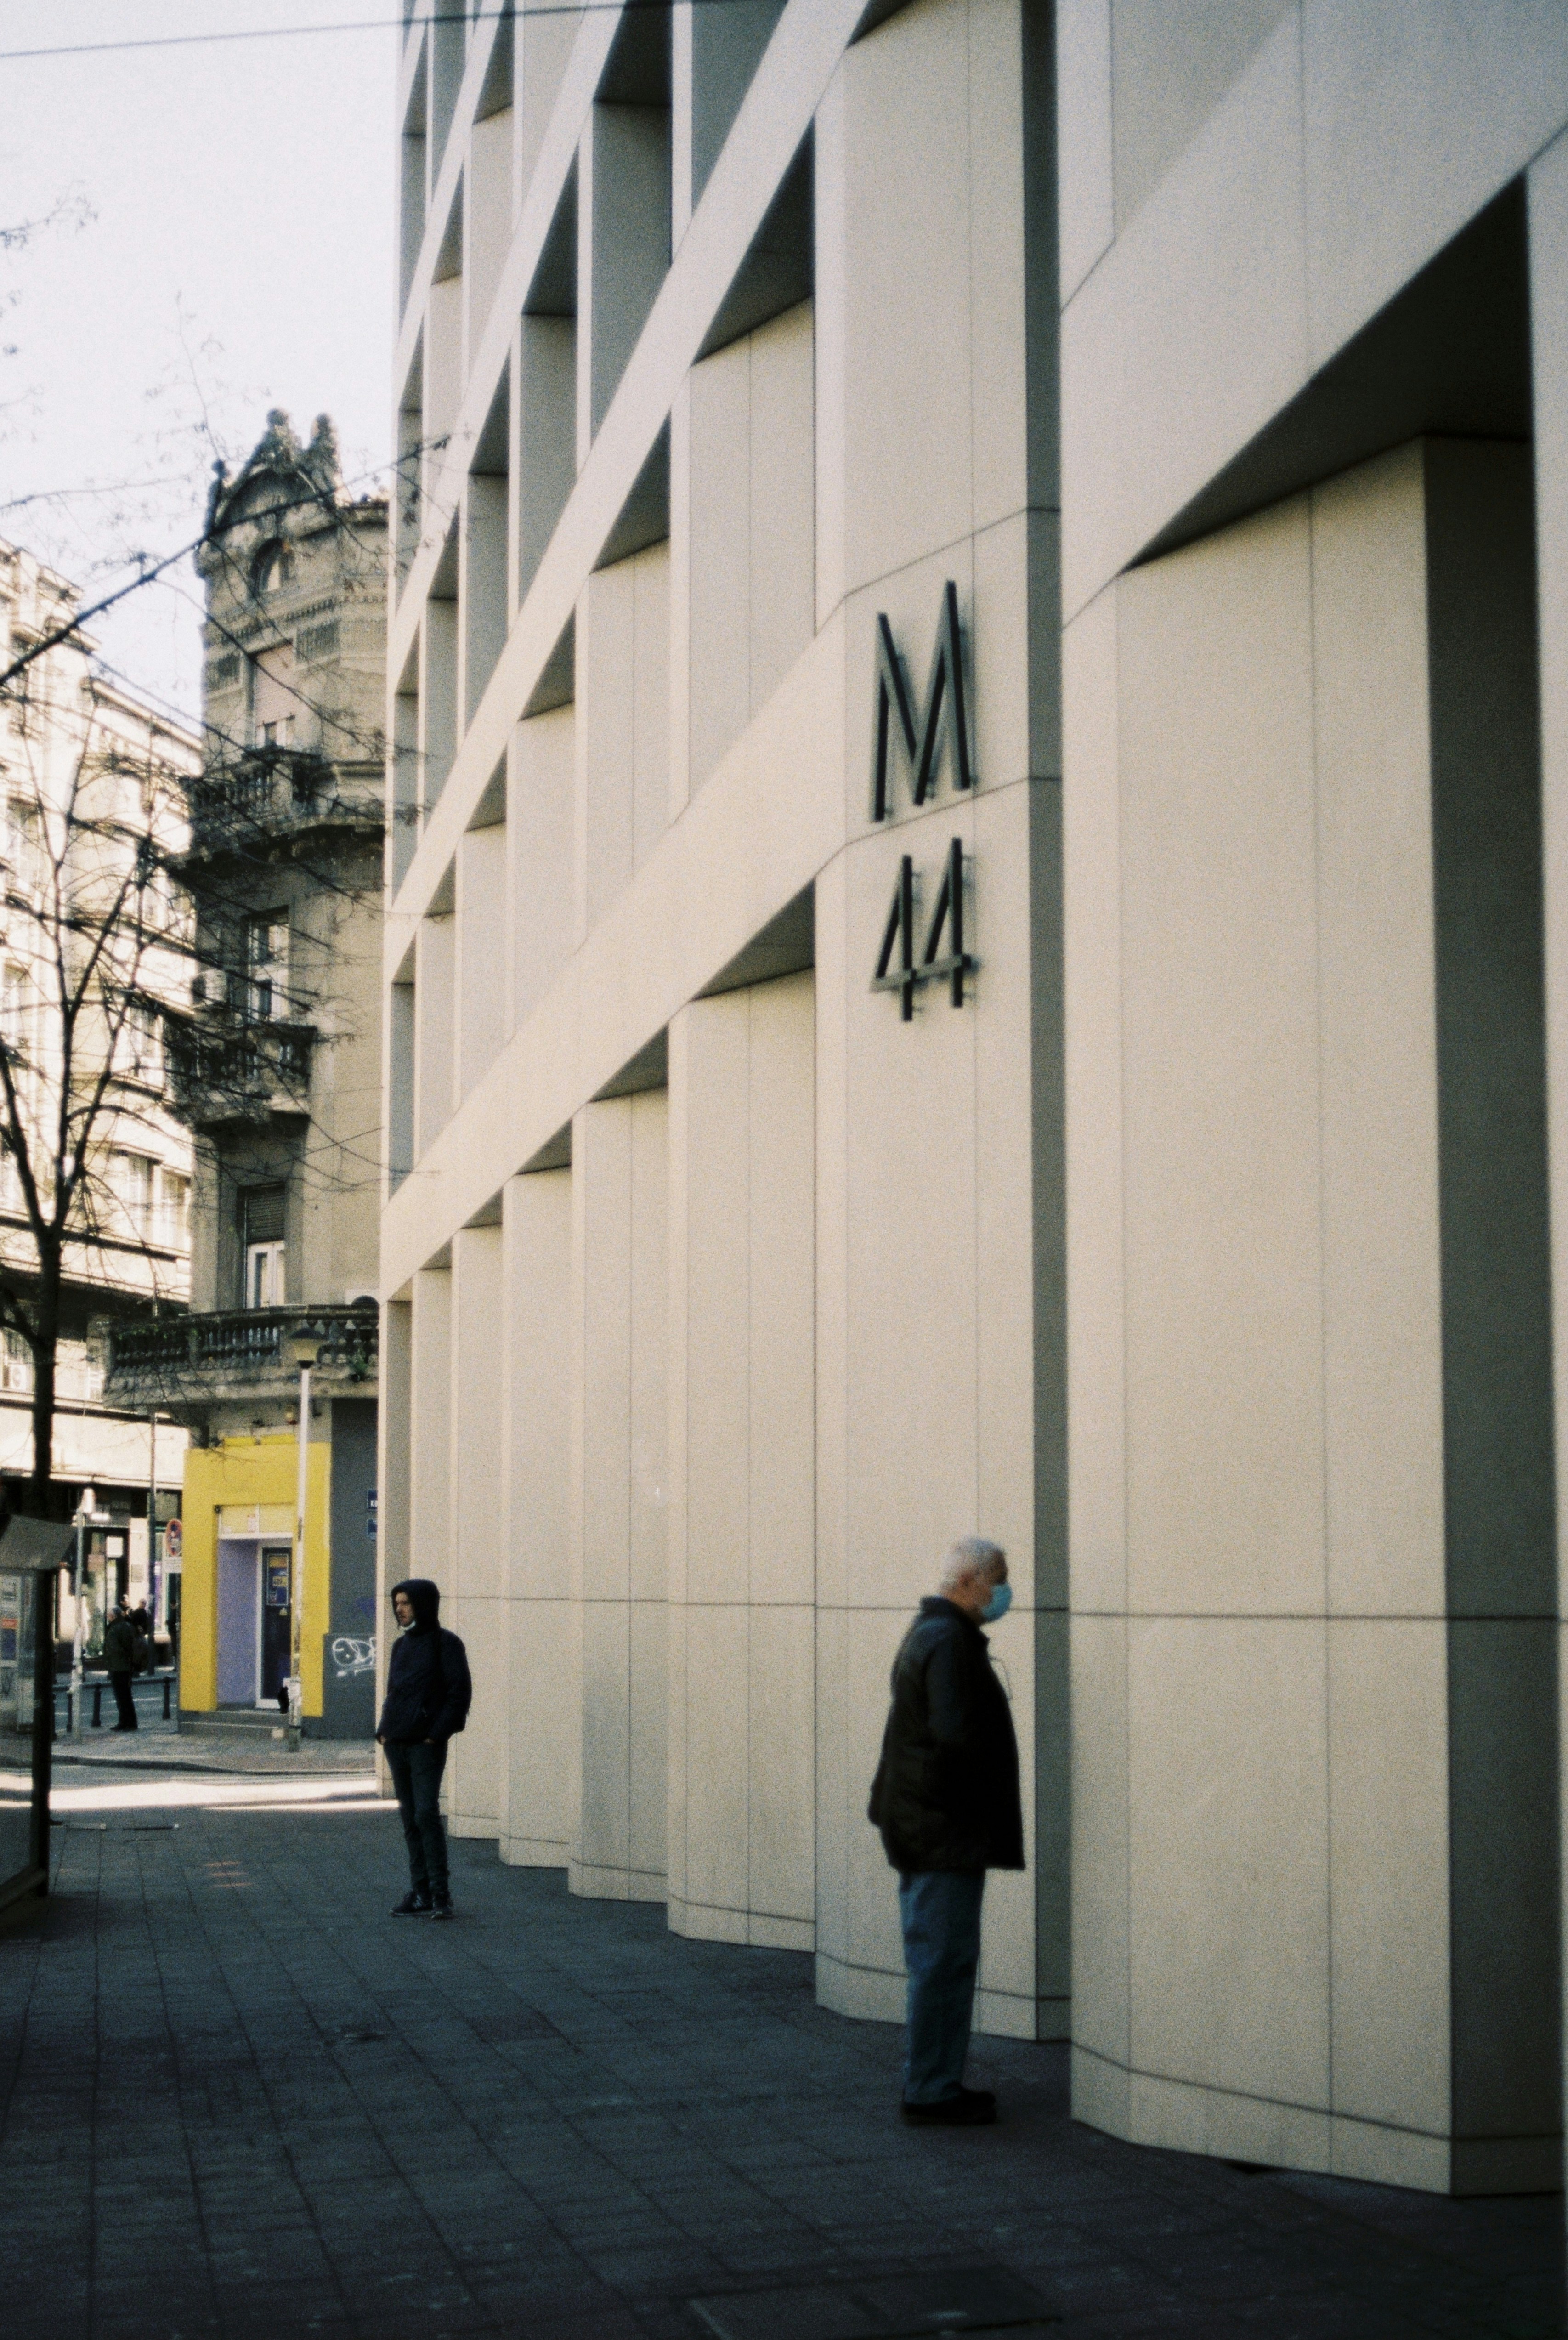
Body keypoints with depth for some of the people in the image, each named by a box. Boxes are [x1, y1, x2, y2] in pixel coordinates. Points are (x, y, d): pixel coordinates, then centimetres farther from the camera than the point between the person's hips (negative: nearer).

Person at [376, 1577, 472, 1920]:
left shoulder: (445, 1644, -5)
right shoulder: (401, 1645, 15)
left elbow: (460, 1694, -10)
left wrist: (436, 1735, -15)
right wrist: (384, 1731, 8)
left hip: (426, 1746, -7)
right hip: (397, 1745, 7)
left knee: (426, 1815, -13)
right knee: (410, 1820, 7)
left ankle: (440, 1894, -8)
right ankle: (420, 1892, 12)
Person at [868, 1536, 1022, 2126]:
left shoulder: (931, 1633, 16)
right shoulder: (948, 1641, -17)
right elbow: (957, 1731, -27)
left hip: (924, 1826, 11)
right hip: (945, 1828, -11)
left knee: (937, 1959, 16)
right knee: (944, 1961, -5)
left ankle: (929, 2082, 23)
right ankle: (930, 2092, 0)